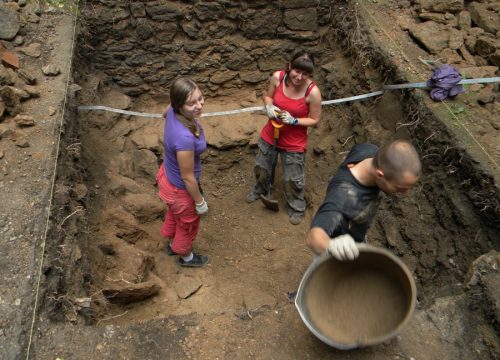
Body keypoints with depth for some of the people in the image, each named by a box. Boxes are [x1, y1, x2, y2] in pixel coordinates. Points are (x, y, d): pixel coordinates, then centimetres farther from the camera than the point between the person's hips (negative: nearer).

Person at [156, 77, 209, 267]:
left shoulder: (174, 111, -20)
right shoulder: (185, 138, -44)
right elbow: (187, 178, -30)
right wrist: (200, 202, -14)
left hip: (167, 175, 7)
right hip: (179, 188, -7)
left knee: (175, 213, 36)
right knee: (188, 224, 25)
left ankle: (173, 243, 65)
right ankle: (186, 256, 56)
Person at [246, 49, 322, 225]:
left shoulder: (313, 92, -26)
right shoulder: (277, 77, -17)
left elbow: (314, 119, -14)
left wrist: (293, 121, -28)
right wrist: (269, 107, -20)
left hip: (294, 142, -4)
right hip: (270, 134, 4)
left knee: (293, 179, 13)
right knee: (261, 167, 26)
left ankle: (296, 207, 41)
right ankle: (260, 190, 58)